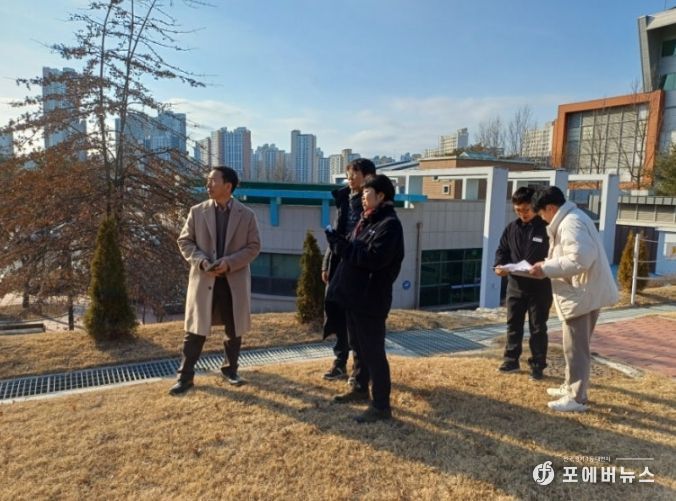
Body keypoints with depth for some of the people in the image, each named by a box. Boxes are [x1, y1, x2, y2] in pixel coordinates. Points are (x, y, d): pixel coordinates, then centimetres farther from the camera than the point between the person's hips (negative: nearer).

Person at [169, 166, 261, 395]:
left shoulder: (246, 214, -1)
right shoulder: (197, 211, 2)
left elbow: (253, 246, -2)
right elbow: (184, 241, 5)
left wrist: (229, 263, -16)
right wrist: (201, 261, -13)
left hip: (234, 280, 0)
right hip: (203, 279, 0)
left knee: (234, 330, 11)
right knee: (196, 329, 4)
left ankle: (230, 369, 30)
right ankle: (185, 376, 15)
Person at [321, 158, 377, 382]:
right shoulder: (344, 199, 10)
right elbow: (336, 233, 13)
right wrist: (327, 264, 11)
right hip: (340, 264, 6)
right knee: (337, 314, 11)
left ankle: (359, 366, 19)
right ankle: (340, 363, 25)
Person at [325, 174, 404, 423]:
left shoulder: (389, 224, -15)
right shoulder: (367, 221, 15)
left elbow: (373, 258, -25)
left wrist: (341, 246, -21)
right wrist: (340, 243, -1)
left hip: (371, 299, -10)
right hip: (355, 295, 10)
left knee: (373, 351, -3)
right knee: (360, 347, 21)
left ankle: (381, 405, 7)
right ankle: (361, 389, 37)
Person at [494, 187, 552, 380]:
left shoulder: (547, 228, -9)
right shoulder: (511, 228, 5)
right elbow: (502, 250, 9)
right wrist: (500, 265, -11)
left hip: (540, 287, -4)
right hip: (515, 286, 4)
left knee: (538, 328, 7)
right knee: (513, 325, 13)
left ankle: (537, 365, 19)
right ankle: (511, 360, 26)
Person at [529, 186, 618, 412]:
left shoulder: (570, 223, -19)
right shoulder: (569, 220, 15)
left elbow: (579, 259, -28)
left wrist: (546, 268, -20)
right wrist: (549, 265, 8)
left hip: (582, 293, -11)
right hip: (582, 291, 11)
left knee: (576, 348, -2)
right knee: (576, 345, 19)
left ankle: (577, 398, 8)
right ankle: (571, 387, 31)